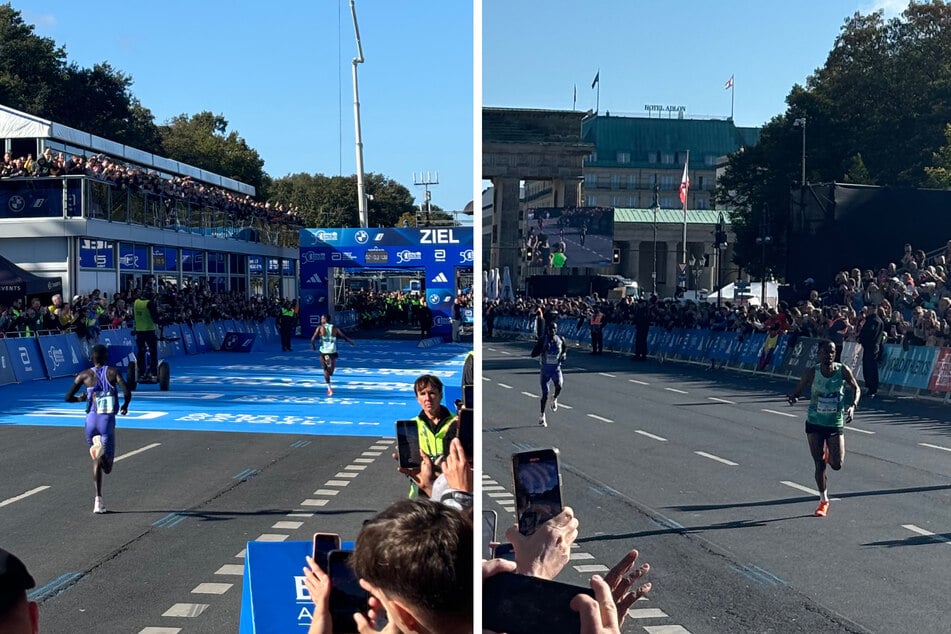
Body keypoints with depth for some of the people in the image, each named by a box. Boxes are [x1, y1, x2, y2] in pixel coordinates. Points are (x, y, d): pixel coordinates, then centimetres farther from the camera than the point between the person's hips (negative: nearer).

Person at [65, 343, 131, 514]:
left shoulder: (84, 375, 5)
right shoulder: (113, 372, 2)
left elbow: (68, 398, 5)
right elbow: (127, 393, -11)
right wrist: (125, 406, 10)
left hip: (91, 420, 2)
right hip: (107, 421, -2)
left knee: (96, 461, 20)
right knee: (107, 467, 4)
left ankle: (98, 500, 3)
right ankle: (102, 453, -35)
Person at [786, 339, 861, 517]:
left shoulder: (843, 370, -9)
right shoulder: (812, 372, -10)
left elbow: (856, 389, 3)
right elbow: (798, 390, -3)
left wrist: (853, 406, -15)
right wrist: (793, 396, -27)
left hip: (835, 424, 0)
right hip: (814, 423, 0)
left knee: (837, 465, -6)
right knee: (819, 464, 4)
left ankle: (829, 453, 31)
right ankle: (823, 501, 21)